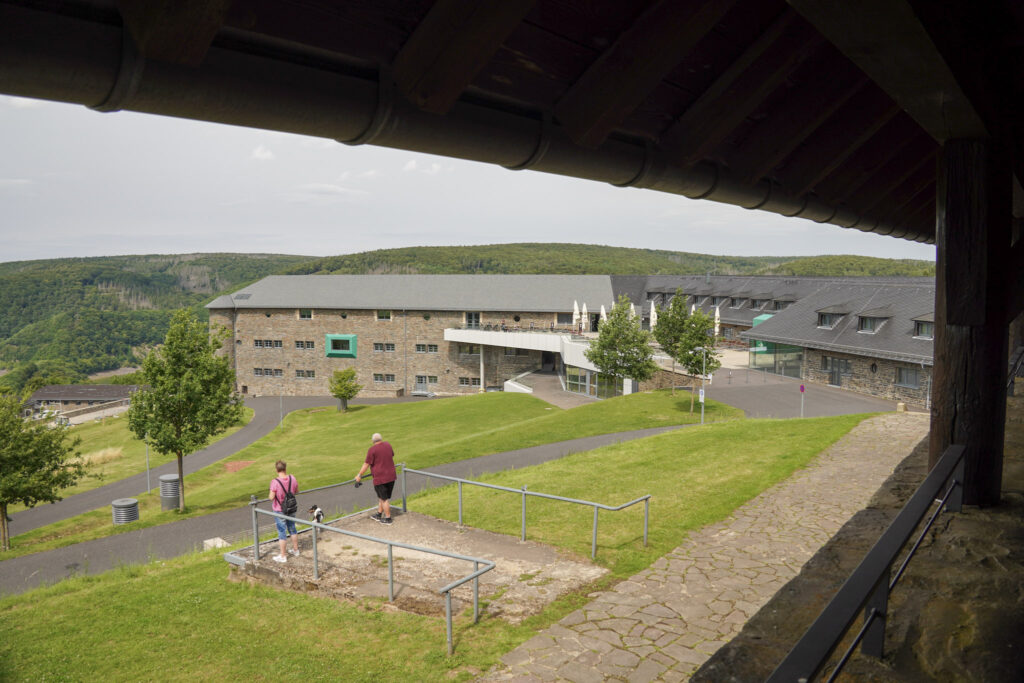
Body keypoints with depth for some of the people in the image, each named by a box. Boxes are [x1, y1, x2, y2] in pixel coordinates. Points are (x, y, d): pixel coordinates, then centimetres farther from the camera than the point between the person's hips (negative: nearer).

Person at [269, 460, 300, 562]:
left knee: (282, 532, 5)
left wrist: (272, 492, -3)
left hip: (279, 510, -5)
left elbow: (271, 497, -22)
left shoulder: (275, 482, -25)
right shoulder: (292, 479, -9)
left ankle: (282, 556, 14)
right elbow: (297, 491, 4)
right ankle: (295, 550, 36)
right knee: (292, 529, 21)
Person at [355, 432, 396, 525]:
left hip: (380, 478, -7)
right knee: (383, 497, 19)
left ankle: (388, 518, 13)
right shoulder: (388, 445, 7)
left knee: (384, 499, 5)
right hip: (391, 476, 7)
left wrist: (359, 475, -1)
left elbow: (366, 464, -12)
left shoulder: (372, 450, -13)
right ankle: (379, 515, 30)